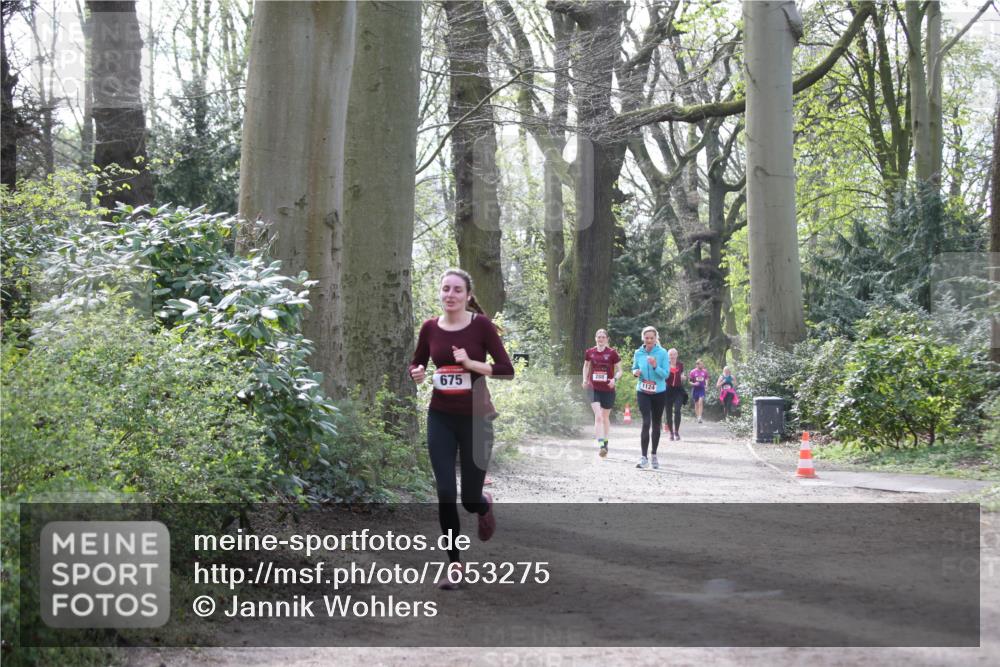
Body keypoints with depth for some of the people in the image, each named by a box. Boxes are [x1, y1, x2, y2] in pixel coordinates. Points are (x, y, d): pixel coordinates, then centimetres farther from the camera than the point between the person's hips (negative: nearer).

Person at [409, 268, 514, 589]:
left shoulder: (481, 325, -10)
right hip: (440, 418, 2)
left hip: (476, 418, -2)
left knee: (470, 498, 4)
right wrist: (417, 373, -9)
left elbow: (506, 369, -10)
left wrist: (470, 363, -22)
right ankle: (454, 564, 12)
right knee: (445, 494, -3)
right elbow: (415, 364, 14)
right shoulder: (430, 328, -1)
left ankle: (485, 505, 43)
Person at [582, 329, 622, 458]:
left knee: (605, 417, 15)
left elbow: (619, 371, 0)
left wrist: (615, 379, -19)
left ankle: (605, 442, 34)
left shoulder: (612, 353, -4)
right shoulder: (590, 353, 2)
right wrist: (585, 379, 5)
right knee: (598, 416, -15)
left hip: (608, 389, 0)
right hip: (594, 389, 0)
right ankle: (600, 444, -22)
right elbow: (586, 366, 20)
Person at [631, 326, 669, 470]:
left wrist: (655, 366, -27)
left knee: (656, 424, 11)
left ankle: (654, 456, 26)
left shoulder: (662, 353, -8)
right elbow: (634, 368, 13)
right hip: (643, 392, 0)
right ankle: (644, 458, -15)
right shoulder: (638, 353, -1)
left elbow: (665, 374, -10)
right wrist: (635, 372, -10)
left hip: (659, 393, 0)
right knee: (646, 423, -14)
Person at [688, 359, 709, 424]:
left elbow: (707, 379, 17)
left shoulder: (705, 372, 2)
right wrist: (694, 384, -18)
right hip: (695, 389, 0)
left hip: (702, 389, 0)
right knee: (696, 404, 8)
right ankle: (697, 416, 21)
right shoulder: (693, 372, -5)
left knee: (701, 403, -14)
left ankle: (700, 417, -16)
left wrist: (706, 384, -1)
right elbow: (689, 381, 0)